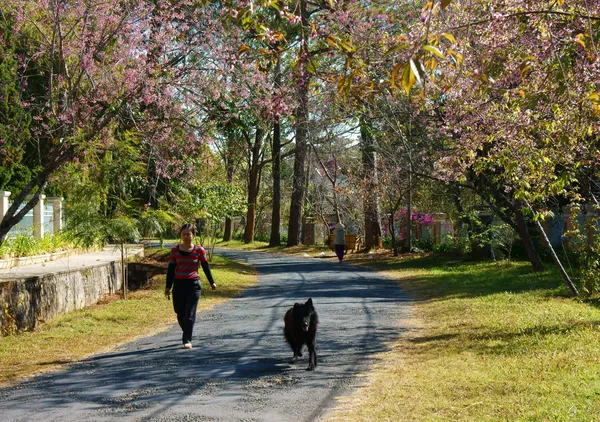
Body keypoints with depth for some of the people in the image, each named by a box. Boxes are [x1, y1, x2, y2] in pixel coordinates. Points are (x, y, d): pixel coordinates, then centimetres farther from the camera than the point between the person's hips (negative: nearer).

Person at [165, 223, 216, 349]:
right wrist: (168, 287, 1)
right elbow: (171, 269, 3)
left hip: (193, 284, -2)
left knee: (190, 314, -8)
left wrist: (212, 282, 16)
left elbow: (205, 267, 8)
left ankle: (187, 340, -6)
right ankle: (186, 333, 35)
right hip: (178, 284, 2)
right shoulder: (175, 251, 1)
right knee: (180, 314, 10)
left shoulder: (199, 250, -2)